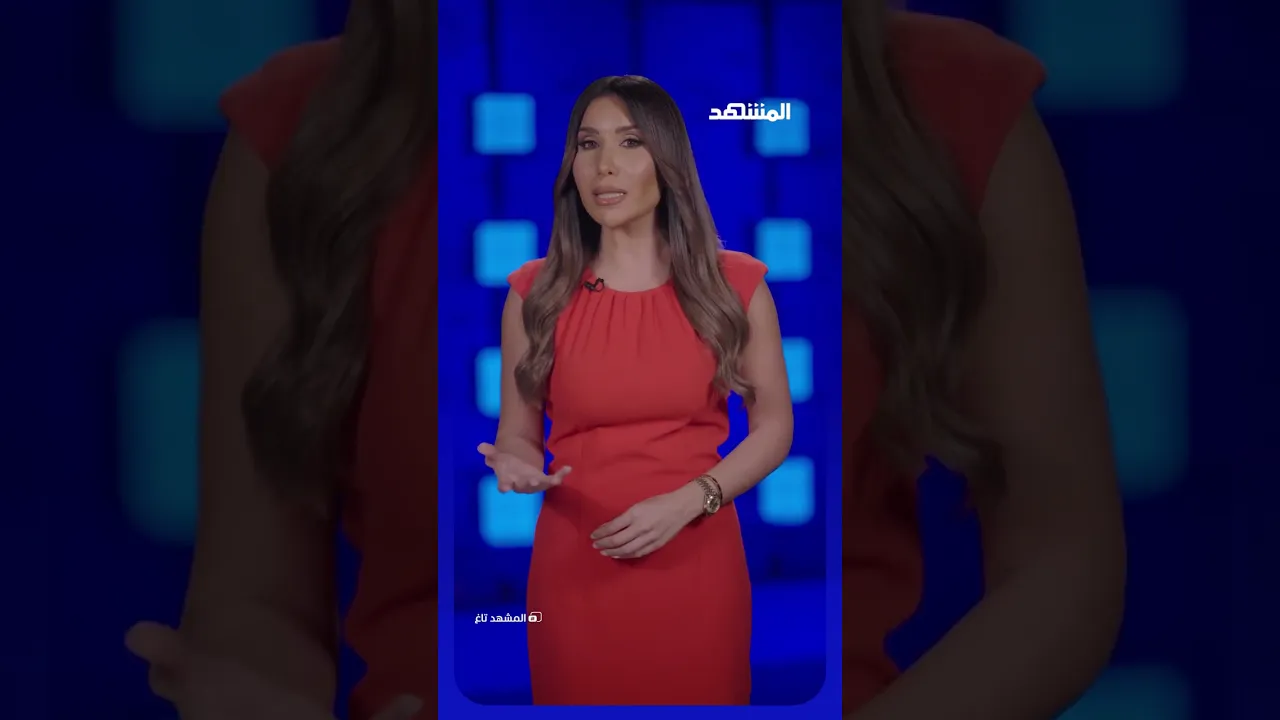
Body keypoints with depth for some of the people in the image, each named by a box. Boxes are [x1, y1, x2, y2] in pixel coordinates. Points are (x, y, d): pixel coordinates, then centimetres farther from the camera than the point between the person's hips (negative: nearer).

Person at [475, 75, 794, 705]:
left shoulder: (733, 285, 0)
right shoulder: (536, 294, 1)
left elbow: (774, 428, 3)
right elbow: (517, 431, 8)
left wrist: (688, 502, -12)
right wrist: (516, 463, -15)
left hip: (695, 565, 0)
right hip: (575, 569, 0)